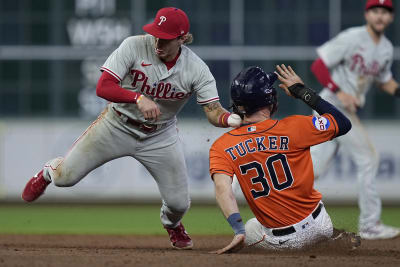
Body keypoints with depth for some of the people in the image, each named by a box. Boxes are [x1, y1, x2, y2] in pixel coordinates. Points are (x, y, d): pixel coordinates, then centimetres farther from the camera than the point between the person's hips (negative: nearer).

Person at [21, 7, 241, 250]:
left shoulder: (197, 70, -18)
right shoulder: (134, 47, -22)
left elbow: (214, 112, -21)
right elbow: (103, 87, -27)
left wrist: (234, 119, -45)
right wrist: (139, 98, -43)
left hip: (160, 136, 1)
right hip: (117, 126, -1)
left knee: (179, 202, -3)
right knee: (66, 176, -3)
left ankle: (172, 225, 37)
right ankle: (50, 171, 38)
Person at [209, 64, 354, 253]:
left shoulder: (222, 147, -7)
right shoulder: (293, 128, -11)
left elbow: (222, 187, -23)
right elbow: (343, 124, -1)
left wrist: (239, 232, -28)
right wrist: (303, 92, 4)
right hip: (318, 226, 0)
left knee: (246, 230, 33)